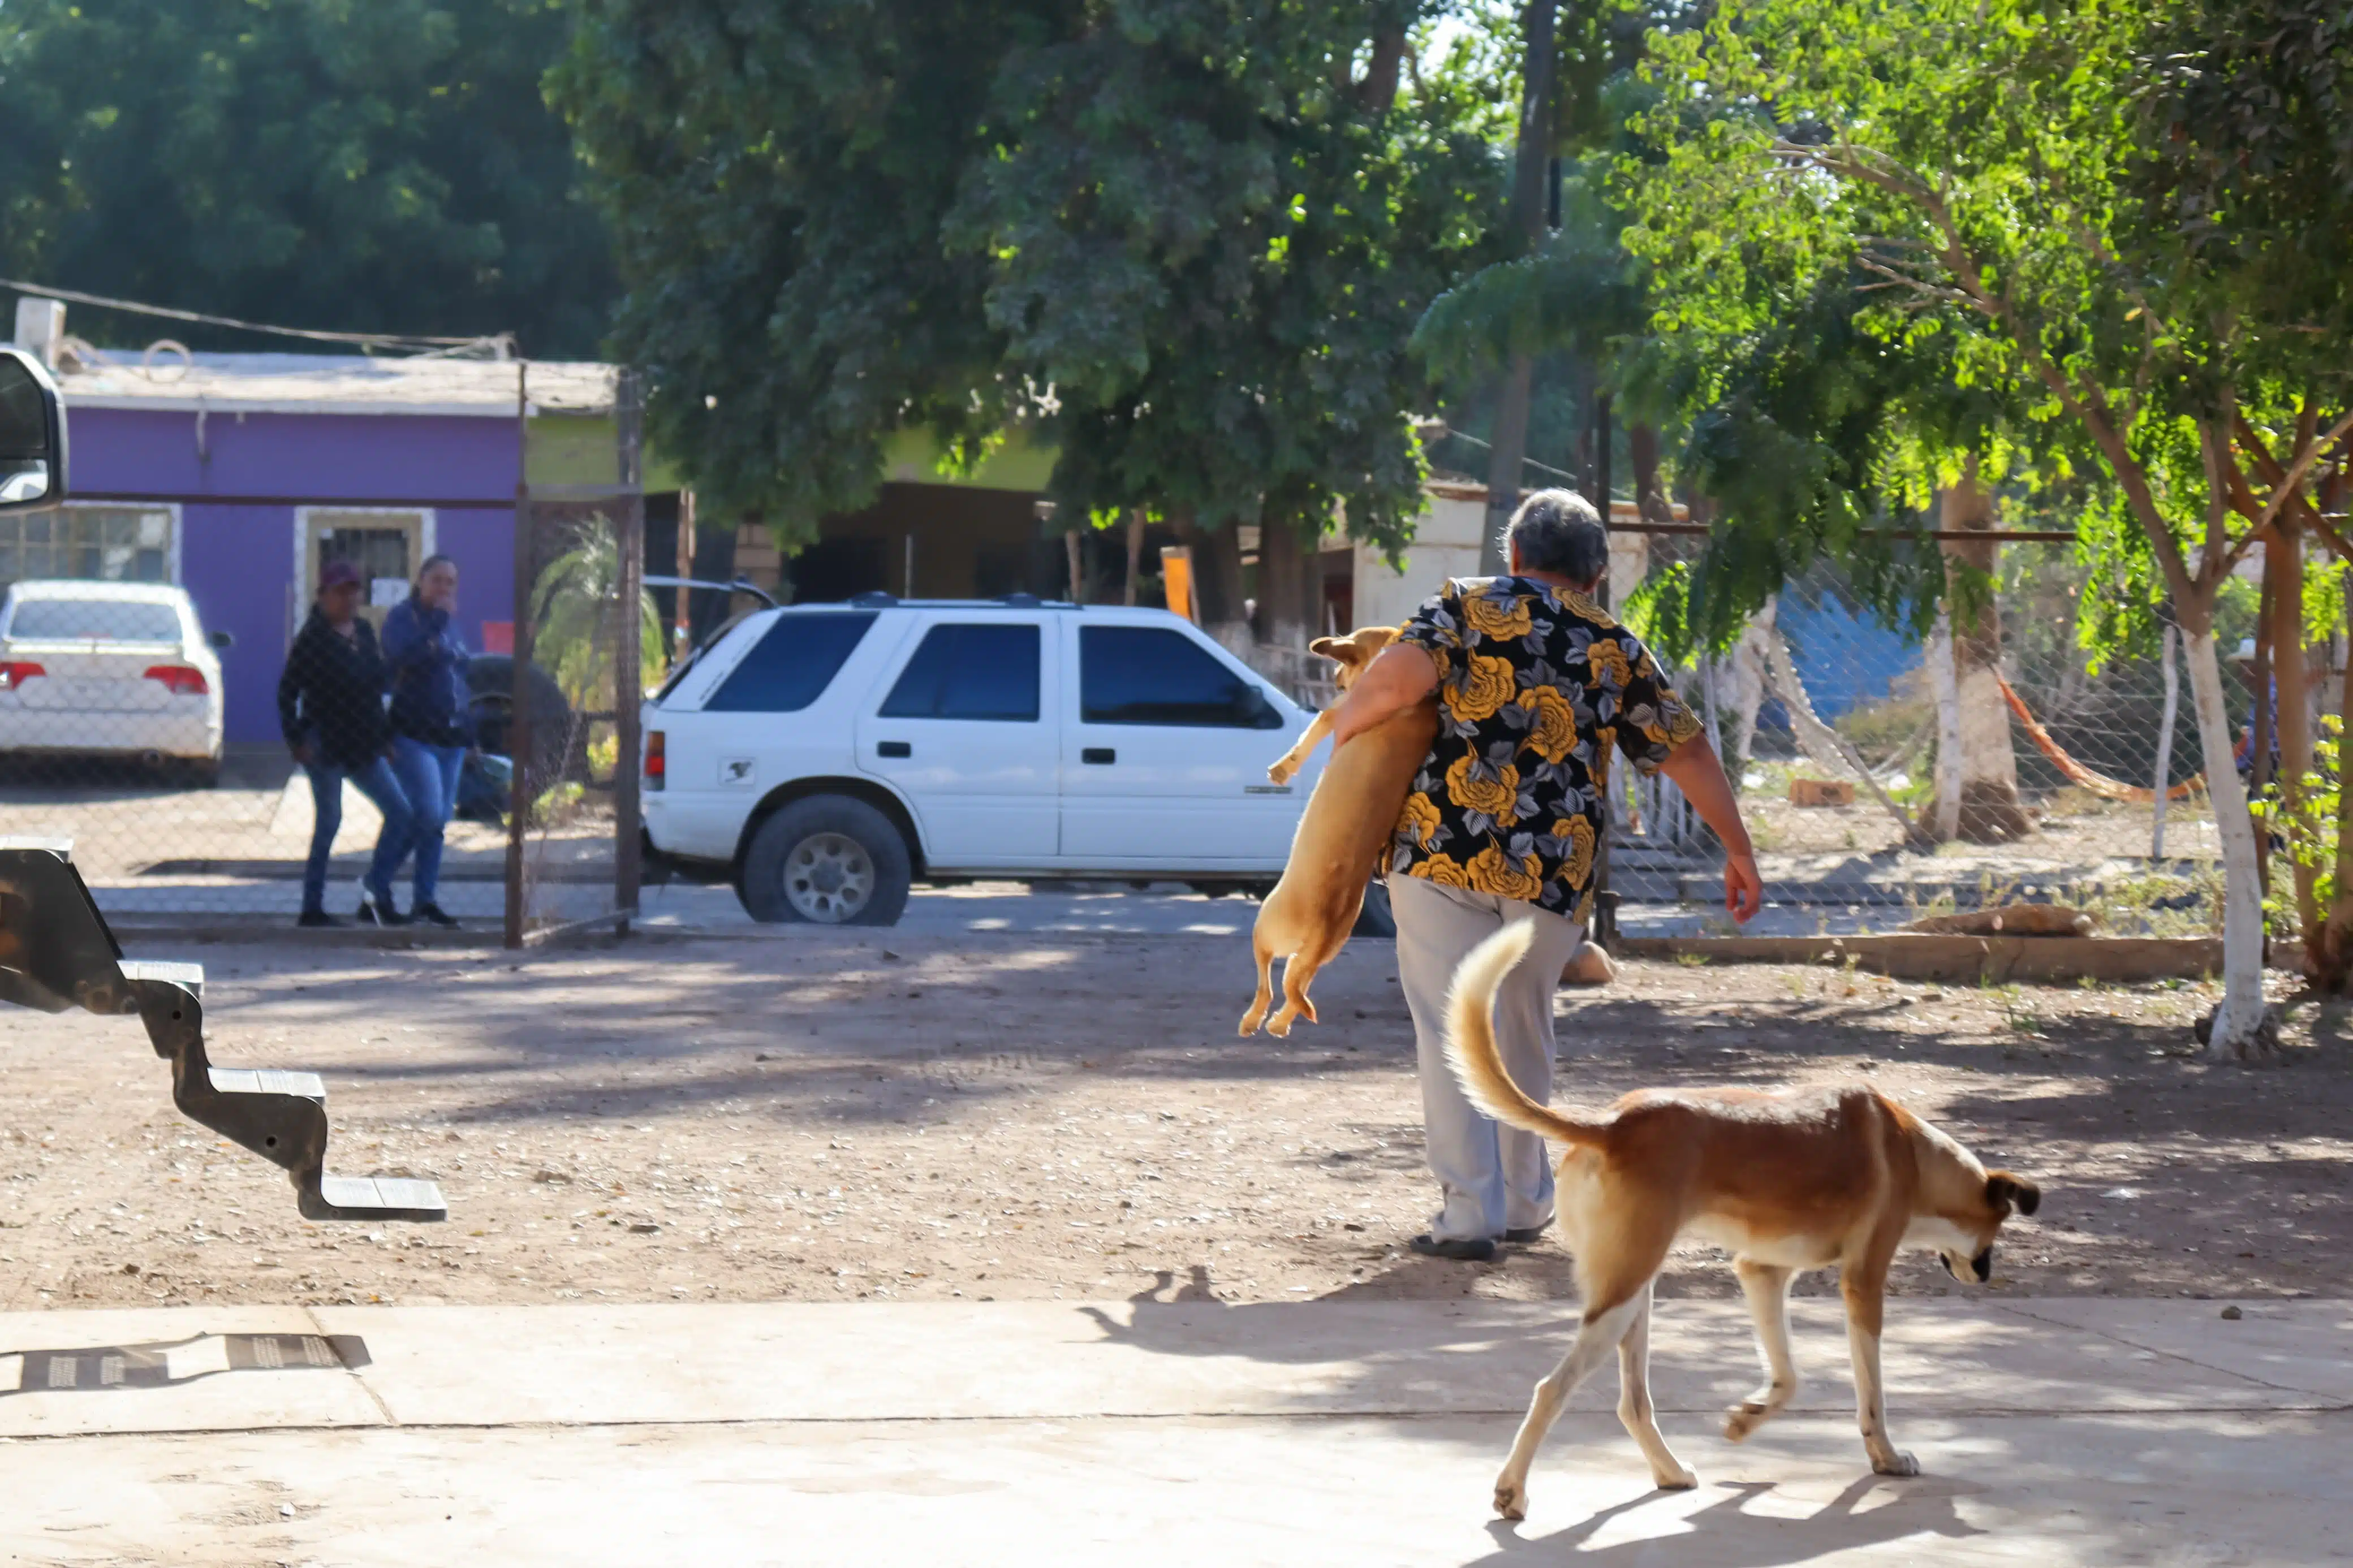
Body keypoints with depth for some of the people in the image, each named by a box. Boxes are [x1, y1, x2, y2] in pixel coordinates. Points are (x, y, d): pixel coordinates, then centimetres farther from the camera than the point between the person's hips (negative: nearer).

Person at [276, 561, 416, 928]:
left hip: (362, 746, 7)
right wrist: (296, 740, -16)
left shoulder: (364, 633, 12)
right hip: (325, 746, -7)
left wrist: (385, 738, 15)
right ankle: (312, 908, 5)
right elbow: (288, 691, -11)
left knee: (400, 813, 2)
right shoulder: (313, 638, -10)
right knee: (328, 822, -3)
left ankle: (378, 893, 6)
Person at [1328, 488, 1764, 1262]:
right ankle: (1523, 1201, 27)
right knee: (1523, 1032, 19)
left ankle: (1469, 1212, -9)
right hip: (1553, 871, 3)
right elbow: (1686, 749, 14)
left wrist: (1345, 722, 6)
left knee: (1452, 1030, -2)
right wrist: (1739, 849, 22)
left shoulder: (1466, 605, 4)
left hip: (1443, 850, -3)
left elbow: (1399, 676, -13)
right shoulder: (1615, 647, 12)